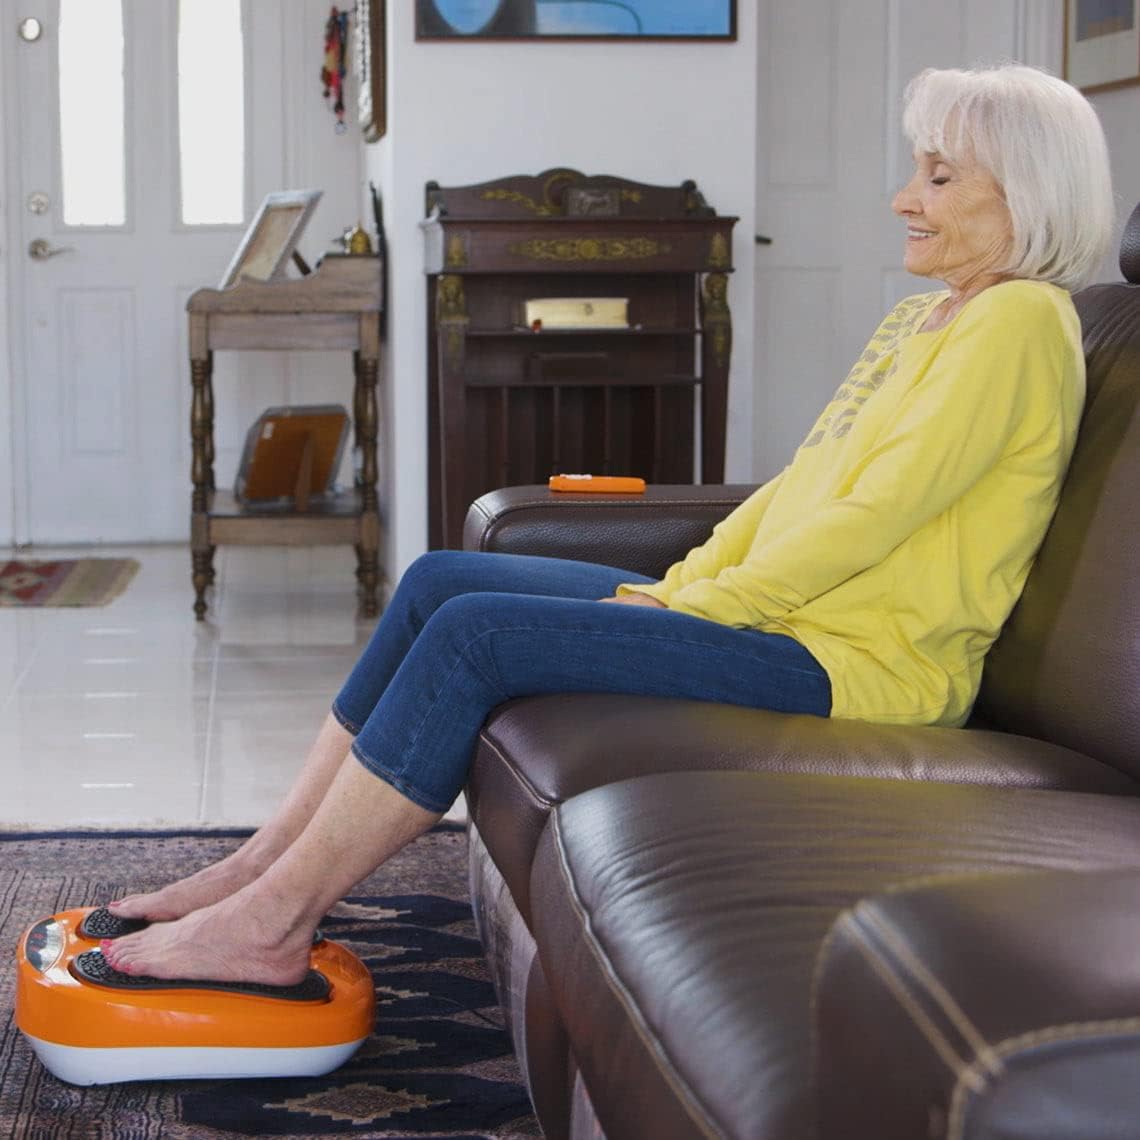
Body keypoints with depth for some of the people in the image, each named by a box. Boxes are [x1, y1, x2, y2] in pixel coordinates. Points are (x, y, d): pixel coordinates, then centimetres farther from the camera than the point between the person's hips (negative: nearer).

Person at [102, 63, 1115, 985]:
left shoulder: (1020, 319, -11)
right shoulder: (921, 317, 20)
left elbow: (872, 514, -18)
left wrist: (697, 605, -13)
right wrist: (671, 587, 6)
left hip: (860, 660, -10)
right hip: (774, 607, 10)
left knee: (476, 634, -21)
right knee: (438, 583, 3)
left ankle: (272, 923, -13)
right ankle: (269, 863, 6)